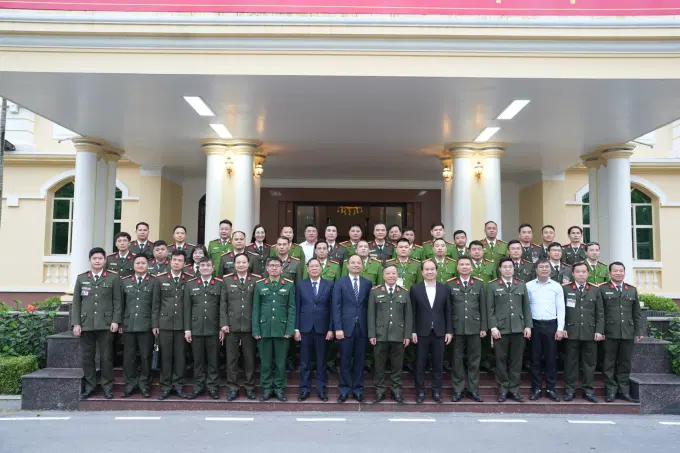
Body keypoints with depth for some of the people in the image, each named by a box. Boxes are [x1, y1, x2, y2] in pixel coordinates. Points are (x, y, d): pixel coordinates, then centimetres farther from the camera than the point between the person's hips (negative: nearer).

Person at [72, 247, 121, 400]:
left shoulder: (113, 277, 5)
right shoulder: (81, 278, 11)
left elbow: (117, 301, 2)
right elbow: (76, 302, 8)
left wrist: (115, 320, -7)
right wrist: (76, 323, 0)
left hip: (106, 324, -2)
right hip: (86, 324, 2)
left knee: (106, 357, 1)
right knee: (87, 357, 6)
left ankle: (107, 387, 11)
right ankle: (90, 386, 17)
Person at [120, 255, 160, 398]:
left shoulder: (154, 282, 4)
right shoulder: (125, 282, 13)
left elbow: (156, 305, -1)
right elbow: (121, 304, 11)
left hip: (146, 326, -2)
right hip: (128, 325, 2)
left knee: (146, 356, 3)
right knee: (128, 357, 6)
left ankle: (144, 384, 15)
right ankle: (131, 384, 19)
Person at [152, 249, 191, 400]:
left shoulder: (190, 279, 0)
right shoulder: (160, 278, 3)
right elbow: (156, 303, 4)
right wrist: (154, 323, 0)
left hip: (182, 324, 0)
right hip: (164, 323, 1)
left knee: (180, 355, 6)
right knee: (165, 356, 6)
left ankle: (178, 385, 17)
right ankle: (166, 386, 16)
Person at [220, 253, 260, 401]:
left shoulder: (256, 280, 1)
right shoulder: (227, 280, 5)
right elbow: (223, 303, 4)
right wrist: (223, 323, -3)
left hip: (250, 326, -1)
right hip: (232, 326, 1)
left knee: (250, 358, 8)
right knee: (231, 358, 8)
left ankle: (249, 387, 21)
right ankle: (232, 388, 20)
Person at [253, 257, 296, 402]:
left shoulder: (289, 285, 3)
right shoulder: (259, 285, 5)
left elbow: (292, 308, 1)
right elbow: (256, 309, 4)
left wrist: (290, 329, -6)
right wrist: (256, 330, -3)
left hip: (282, 329, -1)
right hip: (264, 329, 1)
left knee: (281, 361, 6)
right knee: (265, 361, 8)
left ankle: (279, 388, 19)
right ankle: (266, 388, 21)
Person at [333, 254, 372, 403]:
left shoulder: (367, 283, 8)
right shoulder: (340, 283, 1)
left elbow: (369, 306, 7)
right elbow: (336, 307, -3)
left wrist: (370, 327, 0)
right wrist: (338, 328, -10)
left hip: (362, 327, 2)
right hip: (346, 327, -2)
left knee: (359, 360, 8)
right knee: (345, 360, 5)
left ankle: (358, 389, 20)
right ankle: (344, 390, 17)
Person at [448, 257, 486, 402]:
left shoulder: (479, 283, 6)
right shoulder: (450, 284, 2)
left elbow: (483, 307, 6)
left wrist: (483, 327, 1)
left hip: (474, 327, 1)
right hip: (457, 328, -1)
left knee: (474, 360, 7)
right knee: (457, 360, 6)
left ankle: (473, 390, 19)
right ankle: (457, 390, 16)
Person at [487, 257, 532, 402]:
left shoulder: (521, 285, 11)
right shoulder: (492, 286, 3)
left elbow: (527, 307, 9)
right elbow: (490, 309, -1)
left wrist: (528, 326, 1)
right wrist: (493, 327, -9)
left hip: (518, 329, 2)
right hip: (500, 329, -2)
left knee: (516, 360, 6)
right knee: (501, 360, 3)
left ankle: (514, 389, 16)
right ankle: (503, 389, 14)